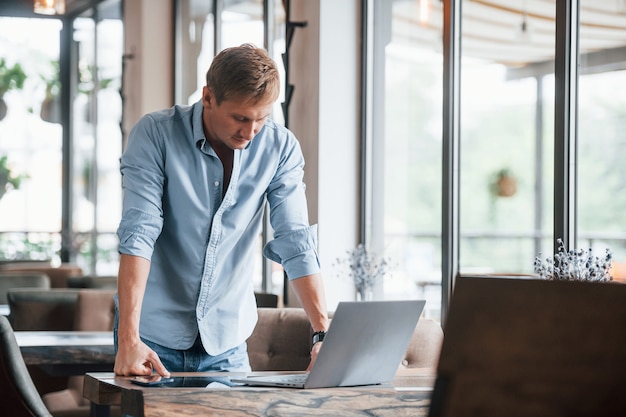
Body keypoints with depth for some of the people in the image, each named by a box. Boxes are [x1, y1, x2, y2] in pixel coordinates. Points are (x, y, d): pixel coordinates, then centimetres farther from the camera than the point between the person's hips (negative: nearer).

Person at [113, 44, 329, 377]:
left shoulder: (280, 149, -6)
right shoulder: (155, 134, -13)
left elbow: (296, 242, -8)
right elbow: (138, 234, -20)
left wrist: (323, 334, -20)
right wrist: (128, 340, -29)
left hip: (226, 339, 2)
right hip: (154, 334, -2)